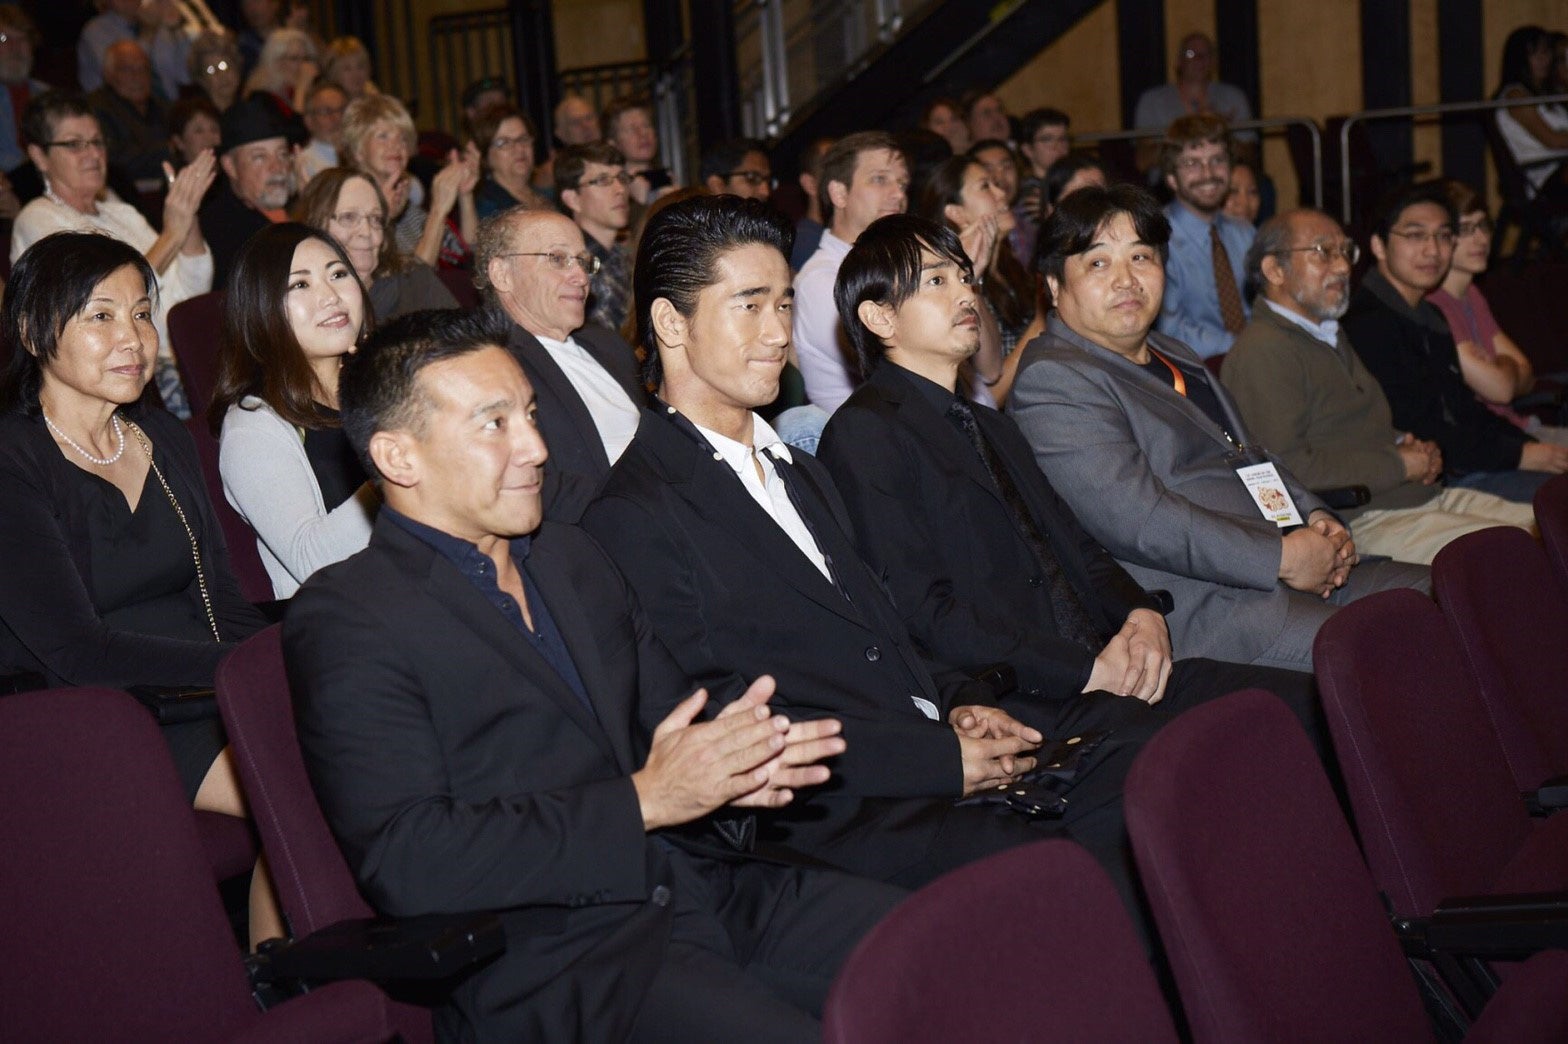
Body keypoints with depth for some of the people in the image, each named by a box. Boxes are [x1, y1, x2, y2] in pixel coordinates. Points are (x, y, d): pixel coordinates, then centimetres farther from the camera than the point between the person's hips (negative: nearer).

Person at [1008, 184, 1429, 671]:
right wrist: (1283, 557, -16)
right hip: (1199, 608, -10)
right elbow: (1136, 518, -19)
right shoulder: (1052, 382, -8)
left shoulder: (1169, 356, 24)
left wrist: (1316, 519, 7)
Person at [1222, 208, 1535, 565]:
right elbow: (1286, 471, -23)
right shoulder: (1263, 352, -13)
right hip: (1356, 522, -10)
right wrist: (1398, 464, -14)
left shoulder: (1329, 334, 21)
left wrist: (1408, 447, 7)